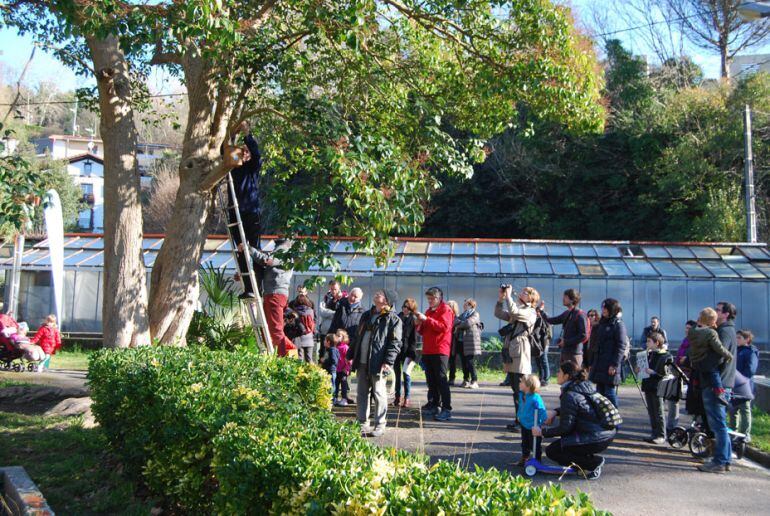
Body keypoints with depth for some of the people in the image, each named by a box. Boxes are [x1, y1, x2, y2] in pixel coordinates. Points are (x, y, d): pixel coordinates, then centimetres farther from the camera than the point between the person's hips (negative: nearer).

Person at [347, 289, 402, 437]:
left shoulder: (393, 319, -4)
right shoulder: (367, 315, 18)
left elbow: (395, 343, -11)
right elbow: (358, 337, 23)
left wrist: (388, 361, -19)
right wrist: (351, 355, 18)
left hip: (378, 364, -7)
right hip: (362, 362, 7)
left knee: (379, 394, 0)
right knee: (362, 393, 10)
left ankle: (380, 425, 10)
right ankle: (363, 423, 18)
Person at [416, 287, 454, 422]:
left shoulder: (445, 310, -4)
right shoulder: (429, 311, 20)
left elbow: (444, 327, -19)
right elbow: (422, 331, 22)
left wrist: (426, 319, -20)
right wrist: (419, 323, 0)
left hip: (440, 351, -8)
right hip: (428, 350, 8)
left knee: (441, 379, -10)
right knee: (431, 380, 10)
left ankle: (446, 409, -11)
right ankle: (433, 405, 17)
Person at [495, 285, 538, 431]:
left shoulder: (530, 312, -5)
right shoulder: (517, 310, 20)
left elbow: (513, 311, -22)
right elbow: (499, 314, 18)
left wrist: (508, 296, -12)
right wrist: (500, 298, 6)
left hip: (520, 354, -8)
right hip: (511, 353, 8)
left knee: (520, 390, -9)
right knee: (515, 388, 12)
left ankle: (520, 420, -7)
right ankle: (519, 419, 18)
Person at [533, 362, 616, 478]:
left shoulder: (569, 395, -15)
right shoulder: (586, 386, 10)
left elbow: (565, 428, -13)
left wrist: (542, 432, -4)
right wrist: (556, 411, 15)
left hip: (597, 440, -9)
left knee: (551, 451, -1)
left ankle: (592, 463, -4)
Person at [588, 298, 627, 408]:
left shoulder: (618, 325, -6)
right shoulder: (602, 324, 17)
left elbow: (621, 347, -12)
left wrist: (614, 365, -19)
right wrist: (591, 363, 17)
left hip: (610, 367, -8)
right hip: (599, 366, 8)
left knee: (610, 393, -6)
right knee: (600, 392, 10)